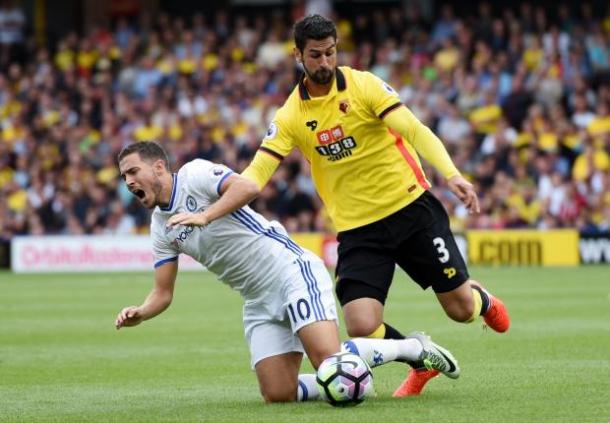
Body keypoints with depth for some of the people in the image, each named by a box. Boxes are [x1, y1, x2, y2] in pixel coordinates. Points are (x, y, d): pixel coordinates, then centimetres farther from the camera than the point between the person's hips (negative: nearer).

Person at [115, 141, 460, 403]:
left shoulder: (194, 174, -7)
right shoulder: (161, 228, 14)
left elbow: (246, 185, -24)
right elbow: (163, 293, 14)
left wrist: (204, 216, -28)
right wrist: (139, 313, -6)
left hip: (291, 270, -8)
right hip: (260, 303, 8)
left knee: (329, 361, -25)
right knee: (278, 395, -9)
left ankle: (415, 348, -4)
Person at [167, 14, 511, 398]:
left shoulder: (364, 85, -7)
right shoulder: (290, 116, -1)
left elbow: (415, 131, -15)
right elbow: (255, 178, -3)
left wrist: (451, 174, -30)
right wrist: (207, 215, -16)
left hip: (411, 205, -1)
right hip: (358, 229, 2)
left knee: (460, 308, 0)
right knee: (362, 327, -14)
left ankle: (480, 297, 41)